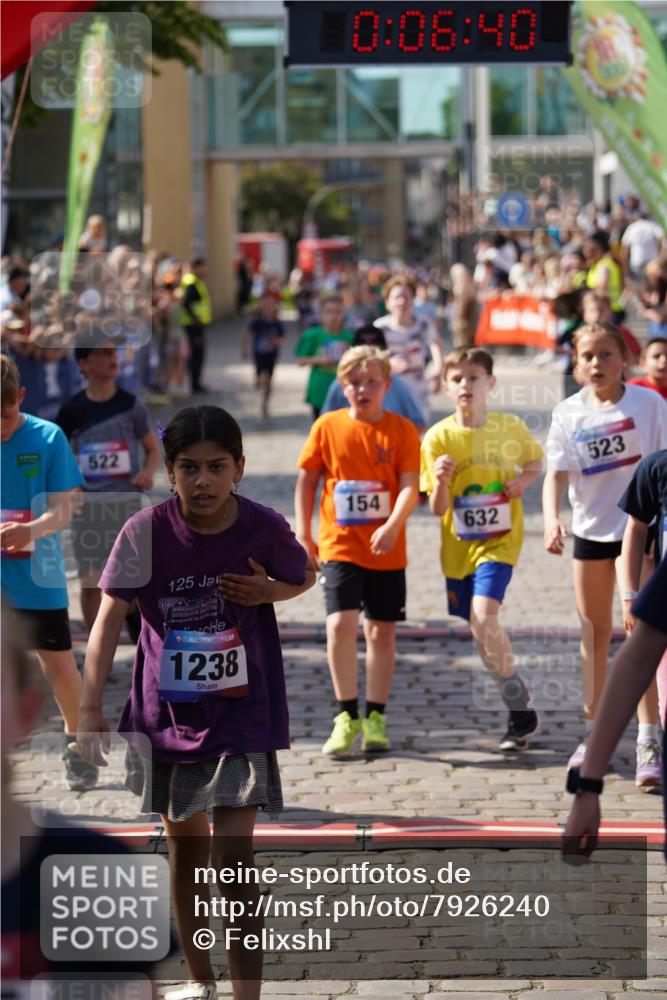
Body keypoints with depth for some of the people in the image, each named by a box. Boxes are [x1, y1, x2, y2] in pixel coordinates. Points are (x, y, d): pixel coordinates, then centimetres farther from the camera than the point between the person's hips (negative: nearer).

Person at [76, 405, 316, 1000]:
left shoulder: (264, 527, -12)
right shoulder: (146, 532, -14)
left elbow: (305, 577, 8)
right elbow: (109, 618, -16)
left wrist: (267, 591, -15)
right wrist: (91, 709, -23)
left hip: (242, 711, -2)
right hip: (167, 709, 2)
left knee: (233, 851, -12)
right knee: (185, 845, 15)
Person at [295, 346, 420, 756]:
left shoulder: (401, 430, -2)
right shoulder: (327, 427, 1)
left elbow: (410, 485, -10)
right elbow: (307, 479, 8)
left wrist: (393, 526, -26)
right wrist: (303, 534, 3)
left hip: (387, 550, 0)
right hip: (340, 546, 0)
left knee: (382, 631, 7)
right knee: (340, 624, -14)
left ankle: (376, 718, 19)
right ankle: (347, 717, -4)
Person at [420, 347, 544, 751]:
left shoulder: (511, 428, -6)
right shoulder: (438, 437, -6)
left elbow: (536, 462, 16)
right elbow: (437, 508, -6)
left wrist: (523, 481, -7)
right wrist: (441, 481, -28)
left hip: (499, 539, -3)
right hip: (458, 543, 3)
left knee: (483, 615, -23)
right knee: (482, 628, 10)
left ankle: (522, 709, -12)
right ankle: (521, 708, 28)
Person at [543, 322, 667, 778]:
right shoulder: (569, 413, -2)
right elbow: (557, 472, -8)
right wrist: (552, 518, -25)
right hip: (590, 530, 4)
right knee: (595, 632, 13)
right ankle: (594, 730, 26)